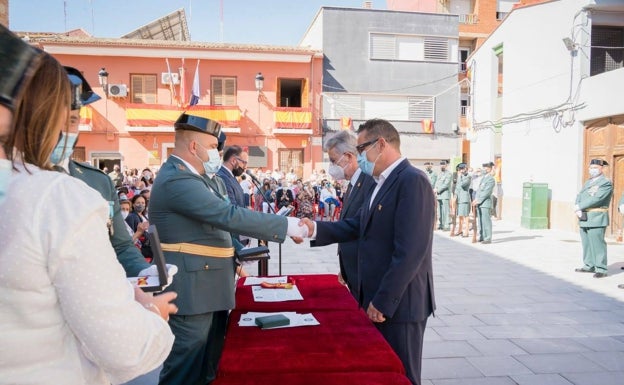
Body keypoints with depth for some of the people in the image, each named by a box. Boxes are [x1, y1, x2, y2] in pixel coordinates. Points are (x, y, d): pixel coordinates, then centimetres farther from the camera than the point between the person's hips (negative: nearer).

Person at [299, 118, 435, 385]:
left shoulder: (412, 181, -18)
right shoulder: (383, 183, 14)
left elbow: (410, 251, -24)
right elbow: (356, 226, 10)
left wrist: (383, 301, -20)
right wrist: (315, 228, -4)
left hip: (399, 301, -9)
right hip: (377, 297, 9)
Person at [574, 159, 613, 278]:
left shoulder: (606, 183, -5)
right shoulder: (587, 183, 20)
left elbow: (596, 199, -18)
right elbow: (579, 196, 10)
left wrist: (579, 207, -13)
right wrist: (578, 210, -8)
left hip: (597, 218, -7)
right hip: (584, 218, 8)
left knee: (597, 244, -7)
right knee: (586, 244, 11)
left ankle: (601, 269, -3)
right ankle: (589, 266, 21)